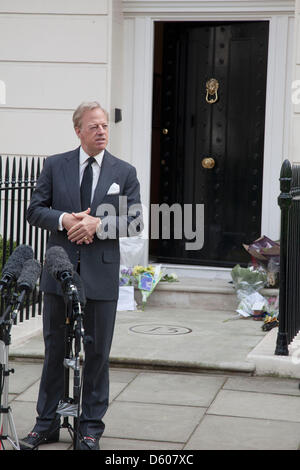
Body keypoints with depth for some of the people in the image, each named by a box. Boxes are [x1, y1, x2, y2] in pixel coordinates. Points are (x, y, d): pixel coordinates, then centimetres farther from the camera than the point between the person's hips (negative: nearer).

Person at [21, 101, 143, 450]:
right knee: (54, 349, 9)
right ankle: (47, 424, 20)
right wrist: (64, 220, -15)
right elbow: (34, 211, 4)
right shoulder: (55, 166, 5)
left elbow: (135, 221, -1)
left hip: (101, 274, 0)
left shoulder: (124, 172, 4)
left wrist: (98, 224, -16)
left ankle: (91, 428, 17)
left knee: (97, 353, 5)